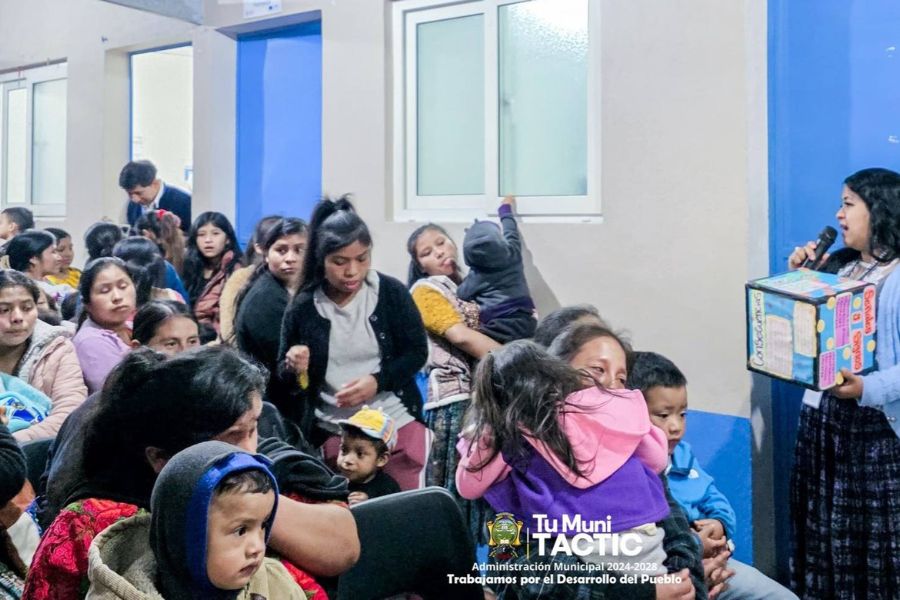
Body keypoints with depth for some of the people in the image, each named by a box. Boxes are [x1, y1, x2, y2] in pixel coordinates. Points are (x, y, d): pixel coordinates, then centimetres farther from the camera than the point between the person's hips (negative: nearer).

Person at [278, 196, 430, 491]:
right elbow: (282, 374, 5)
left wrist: (377, 381, -18)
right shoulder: (303, 306, -5)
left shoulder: (391, 292, -6)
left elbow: (417, 352, -2)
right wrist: (293, 367, -18)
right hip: (334, 432, 1)